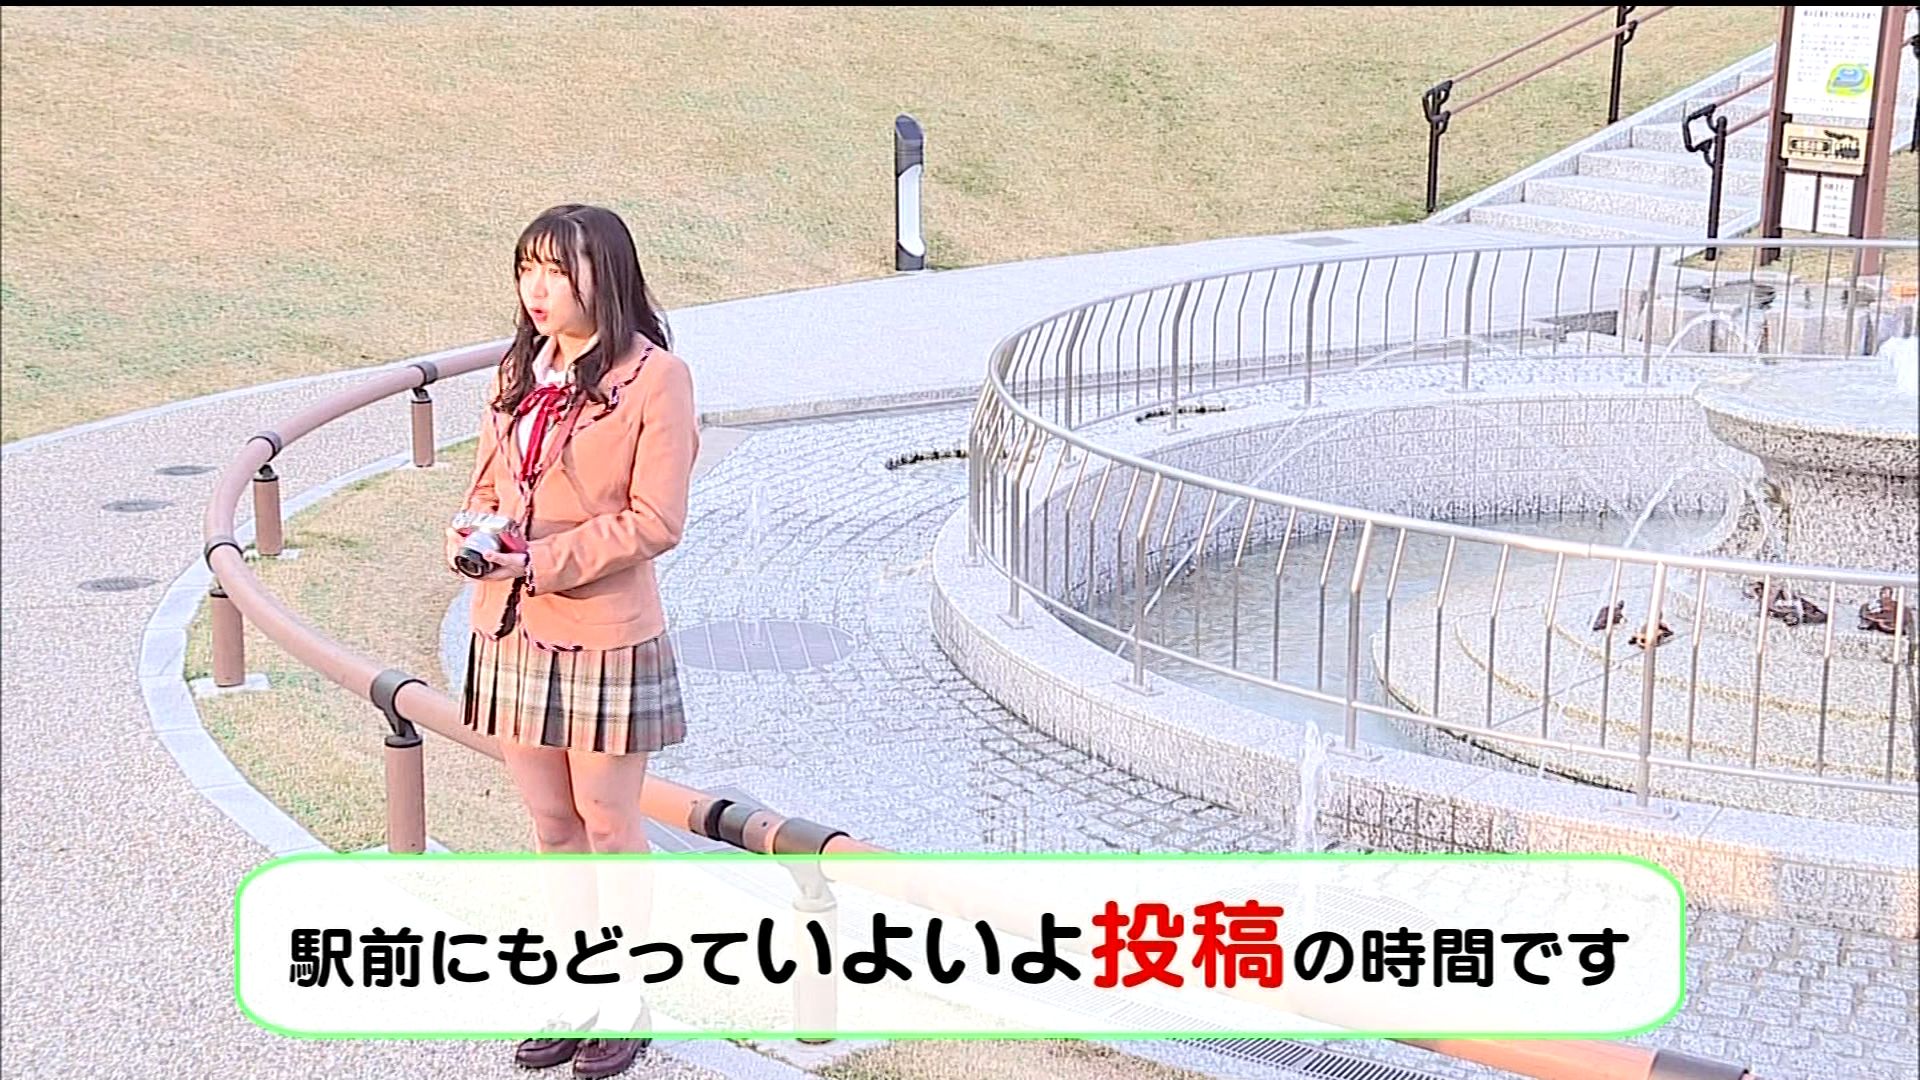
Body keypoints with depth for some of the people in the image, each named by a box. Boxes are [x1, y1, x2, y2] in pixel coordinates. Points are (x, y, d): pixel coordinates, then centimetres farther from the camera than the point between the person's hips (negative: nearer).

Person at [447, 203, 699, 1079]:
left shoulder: (655, 378, -11)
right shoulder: (518, 374, 10)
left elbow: (654, 521, -14)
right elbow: (489, 483, 17)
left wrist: (543, 561, -19)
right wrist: (471, 535, -6)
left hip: (607, 638, -6)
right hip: (513, 632, 6)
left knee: (608, 824, 5)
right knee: (551, 827, 14)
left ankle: (626, 1006, 20)